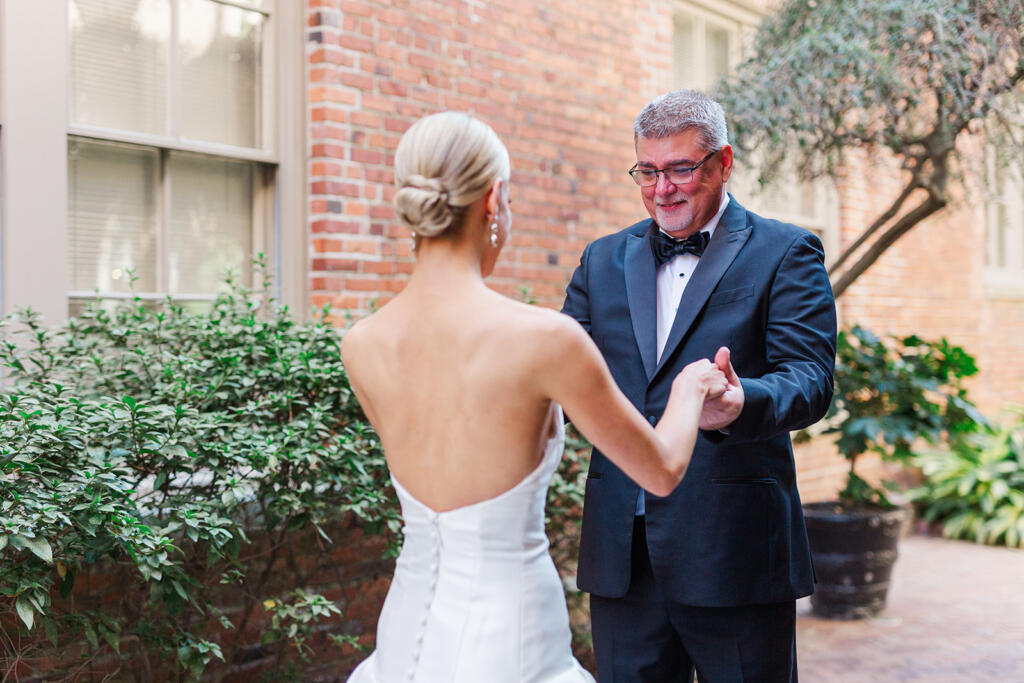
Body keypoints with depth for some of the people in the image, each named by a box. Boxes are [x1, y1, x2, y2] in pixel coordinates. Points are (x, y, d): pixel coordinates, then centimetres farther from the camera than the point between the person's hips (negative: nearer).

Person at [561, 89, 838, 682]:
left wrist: (742, 404, -34)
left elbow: (809, 377, -12)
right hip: (621, 560, 4)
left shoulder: (784, 253, 0)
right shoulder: (604, 261, 14)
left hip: (734, 554, -4)